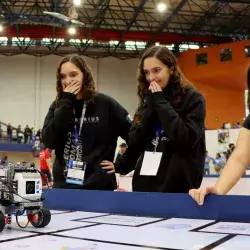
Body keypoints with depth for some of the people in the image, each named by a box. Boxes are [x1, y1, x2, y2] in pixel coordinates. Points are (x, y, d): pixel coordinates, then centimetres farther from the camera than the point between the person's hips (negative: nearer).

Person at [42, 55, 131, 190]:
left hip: (99, 186, -3)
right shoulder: (58, 106, 6)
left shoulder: (105, 104, -4)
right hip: (63, 185, 3)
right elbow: (49, 142, -10)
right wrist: (67, 103, -11)